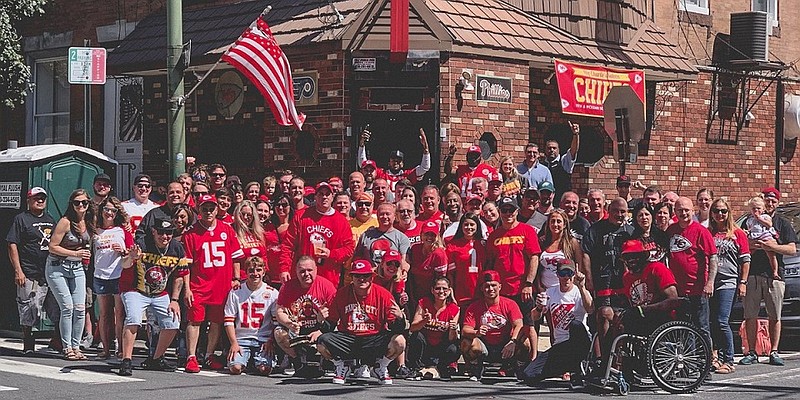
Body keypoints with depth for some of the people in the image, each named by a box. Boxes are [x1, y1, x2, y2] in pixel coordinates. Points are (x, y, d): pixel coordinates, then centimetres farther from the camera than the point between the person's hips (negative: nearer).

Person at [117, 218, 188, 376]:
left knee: (172, 324, 0)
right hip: (135, 290, -5)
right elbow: (125, 265, -39)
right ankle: (126, 362, -23)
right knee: (133, 320, -27)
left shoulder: (177, 249, -6)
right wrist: (131, 258, -62)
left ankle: (155, 360, 17)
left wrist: (174, 300, 0)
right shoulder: (142, 244, -22)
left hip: (160, 294, 5)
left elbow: (178, 277, 6)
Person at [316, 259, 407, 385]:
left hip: (375, 339, -1)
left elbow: (394, 327, -6)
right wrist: (322, 320, -19)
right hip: (347, 339, 1)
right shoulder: (341, 294, 0)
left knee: (399, 341, -29)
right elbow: (330, 326, 4)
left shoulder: (383, 294, -4)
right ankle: (341, 367, 7)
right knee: (322, 343, -27)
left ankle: (381, 368, 5)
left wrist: (400, 318, -28)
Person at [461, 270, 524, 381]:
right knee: (467, 343, -30)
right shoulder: (474, 307, -1)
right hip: (485, 349, 0)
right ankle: (476, 372, 0)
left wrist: (512, 342, -36)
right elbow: (465, 330, -12)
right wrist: (476, 333, -36)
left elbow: (519, 326, -16)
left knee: (524, 343, -29)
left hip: (504, 348, 0)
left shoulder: (510, 304, -3)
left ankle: (507, 368, 2)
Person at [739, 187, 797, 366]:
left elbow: (792, 249, 2)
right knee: (750, 315, 1)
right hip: (752, 273, 0)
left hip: (774, 274, 0)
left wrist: (773, 246, -12)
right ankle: (751, 352, 7)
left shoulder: (783, 223, 11)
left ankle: (774, 352, 8)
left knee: (775, 316, 2)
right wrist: (752, 245, -9)